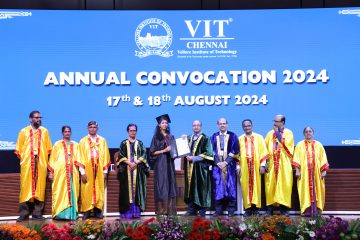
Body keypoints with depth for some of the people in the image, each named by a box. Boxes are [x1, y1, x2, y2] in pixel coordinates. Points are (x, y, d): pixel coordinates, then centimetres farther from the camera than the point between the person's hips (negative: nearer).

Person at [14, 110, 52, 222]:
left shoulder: (44, 131, 10)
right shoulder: (24, 131, 7)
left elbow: (49, 148, 13)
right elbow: (18, 149, 8)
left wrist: (44, 159, 4)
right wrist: (23, 159, 1)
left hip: (41, 164, 1)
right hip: (27, 164, -1)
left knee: (39, 188, 0)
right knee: (26, 188, -4)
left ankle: (37, 213, 4)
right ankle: (24, 213, 0)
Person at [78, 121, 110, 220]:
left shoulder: (102, 141, 8)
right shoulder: (83, 141, 4)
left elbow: (106, 156, 7)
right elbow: (81, 158, 0)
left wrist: (105, 171, 1)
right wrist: (82, 172, -8)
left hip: (99, 170, 1)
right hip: (87, 170, -1)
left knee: (99, 190, 2)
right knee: (87, 190, -2)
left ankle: (98, 211, 8)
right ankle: (87, 211, 4)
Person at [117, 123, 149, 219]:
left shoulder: (140, 143, 13)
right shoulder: (124, 143, 10)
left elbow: (143, 155, 3)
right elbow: (121, 156, 1)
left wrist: (136, 163, -13)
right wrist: (129, 163, -14)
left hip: (138, 169, 1)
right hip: (126, 169, -1)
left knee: (137, 189, -3)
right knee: (127, 189, -5)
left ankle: (136, 211, -3)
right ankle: (127, 212, -4)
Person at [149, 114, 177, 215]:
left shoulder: (171, 137, 14)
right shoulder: (156, 137, 1)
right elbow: (152, 152, -5)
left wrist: (173, 152, -1)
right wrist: (164, 150, -15)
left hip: (169, 164, 4)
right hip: (160, 164, -4)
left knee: (170, 184, 1)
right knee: (161, 185, -6)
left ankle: (170, 209, 4)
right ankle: (161, 209, -4)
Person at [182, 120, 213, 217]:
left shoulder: (205, 139, 0)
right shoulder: (188, 139, 16)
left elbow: (208, 153, -8)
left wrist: (194, 158, -15)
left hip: (200, 168, -5)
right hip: (190, 168, 5)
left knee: (201, 189, -3)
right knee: (190, 189, 4)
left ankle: (202, 211, 1)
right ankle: (191, 210, 8)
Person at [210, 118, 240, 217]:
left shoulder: (232, 136, 6)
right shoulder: (214, 137, 12)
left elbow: (235, 150, -1)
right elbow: (212, 151, 6)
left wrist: (226, 162, -10)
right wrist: (218, 163, -8)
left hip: (229, 165, -1)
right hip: (217, 165, 2)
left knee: (230, 187, -2)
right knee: (218, 187, -1)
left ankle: (231, 210, 1)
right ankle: (218, 210, 2)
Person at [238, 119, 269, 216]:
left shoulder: (259, 137, 9)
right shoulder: (240, 139, 11)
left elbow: (263, 152, 3)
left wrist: (262, 165, -6)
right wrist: (238, 166, 0)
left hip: (256, 166, -1)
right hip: (244, 166, 1)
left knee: (256, 185, -2)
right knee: (246, 186, -2)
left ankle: (255, 208, 2)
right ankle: (248, 208, 1)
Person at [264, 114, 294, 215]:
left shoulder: (288, 133, 5)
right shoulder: (270, 133, 13)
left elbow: (286, 145, -12)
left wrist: (278, 134, -6)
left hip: (284, 164, -2)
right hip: (271, 163, 2)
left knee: (284, 184, -5)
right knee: (270, 184, -3)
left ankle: (283, 208, 0)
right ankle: (270, 207, 0)